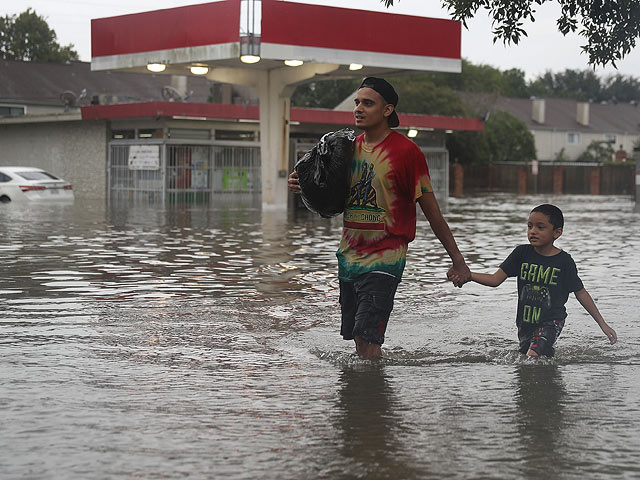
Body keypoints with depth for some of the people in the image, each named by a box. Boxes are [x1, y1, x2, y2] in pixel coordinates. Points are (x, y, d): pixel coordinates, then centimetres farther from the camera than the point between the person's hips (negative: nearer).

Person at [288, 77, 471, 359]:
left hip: (384, 259, -7)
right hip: (349, 255, 7)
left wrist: (457, 260, -4)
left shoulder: (406, 151, -10)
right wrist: (303, 185, 1)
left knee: (367, 339, -17)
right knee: (356, 339, 11)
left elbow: (431, 211, -7)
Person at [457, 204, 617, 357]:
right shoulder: (522, 253, -4)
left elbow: (581, 293, -2)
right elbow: (495, 279, -6)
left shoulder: (564, 261, -11)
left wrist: (603, 324, 0)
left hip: (551, 322, -5)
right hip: (525, 322, 5)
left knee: (533, 356, -23)